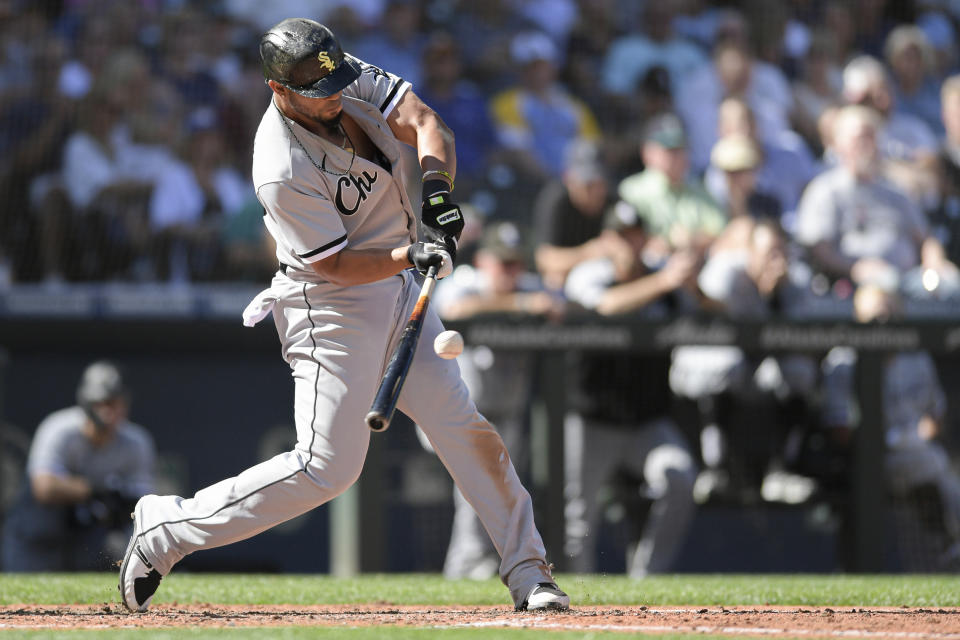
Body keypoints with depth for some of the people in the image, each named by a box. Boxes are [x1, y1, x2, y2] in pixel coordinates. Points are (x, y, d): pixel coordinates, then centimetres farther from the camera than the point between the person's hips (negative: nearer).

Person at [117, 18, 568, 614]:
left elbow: (423, 123, -12)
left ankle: (528, 574, 11)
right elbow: (336, 265, -21)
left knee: (463, 425, 4)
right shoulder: (283, 172, -27)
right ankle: (166, 528, 0)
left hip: (397, 294, 8)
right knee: (326, 466, -11)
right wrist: (411, 256, -35)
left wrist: (437, 188, -30)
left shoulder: (354, 78, -7)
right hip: (329, 305, -7)